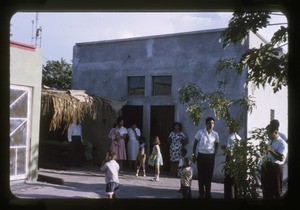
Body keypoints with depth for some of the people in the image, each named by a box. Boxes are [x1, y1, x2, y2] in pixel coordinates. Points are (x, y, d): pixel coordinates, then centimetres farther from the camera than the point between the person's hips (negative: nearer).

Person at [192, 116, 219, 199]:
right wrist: (194, 154, -1)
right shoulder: (200, 132, -6)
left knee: (209, 175, 6)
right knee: (201, 175, 4)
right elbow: (195, 144, 1)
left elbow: (216, 144, 18)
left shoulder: (215, 134, 1)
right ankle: (201, 193, 16)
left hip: (210, 156, 2)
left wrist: (215, 153, 11)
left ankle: (208, 193, 18)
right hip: (201, 155, -2)